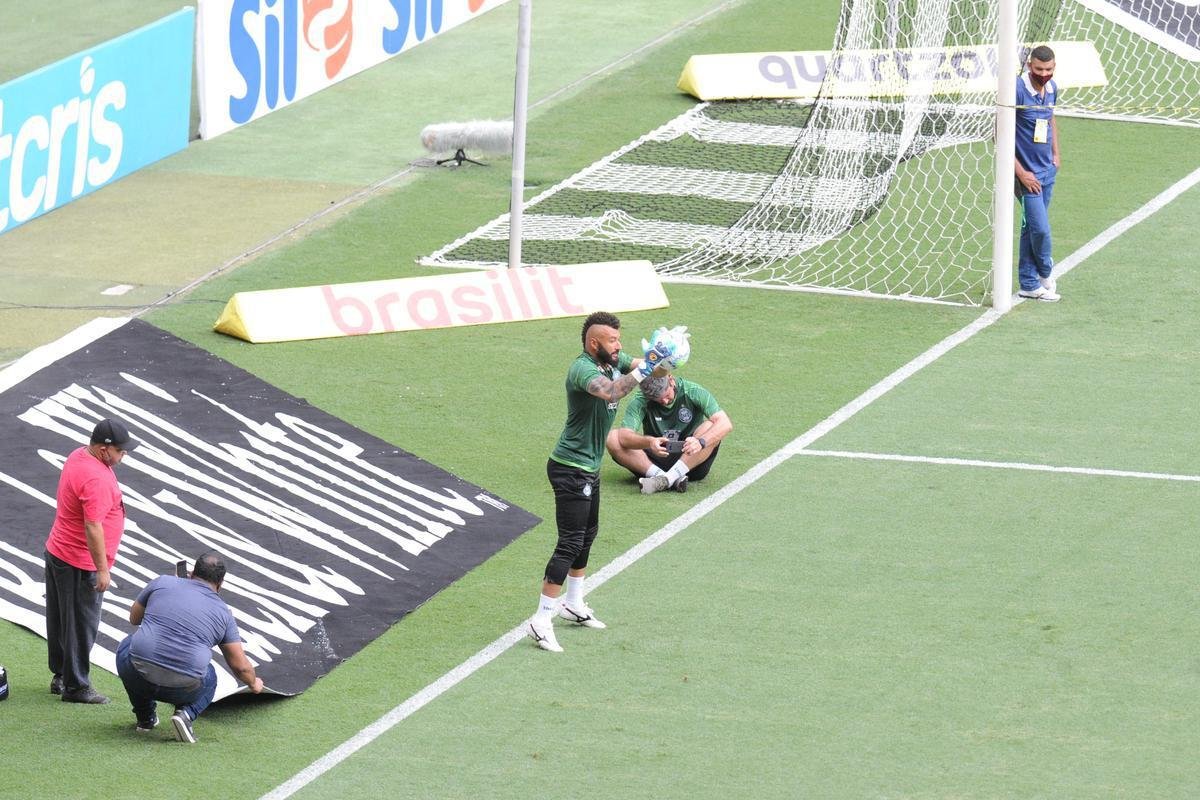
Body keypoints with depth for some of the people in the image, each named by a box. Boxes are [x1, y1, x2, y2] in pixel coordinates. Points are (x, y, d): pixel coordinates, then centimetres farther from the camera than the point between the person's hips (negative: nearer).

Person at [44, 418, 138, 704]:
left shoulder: (78, 457, 5)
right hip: (80, 565, -10)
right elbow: (92, 527, -29)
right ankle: (76, 687, 9)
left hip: (56, 552, 10)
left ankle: (60, 676, 30)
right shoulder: (96, 479, -28)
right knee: (81, 626, 1)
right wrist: (102, 570, -23)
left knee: (60, 621, 18)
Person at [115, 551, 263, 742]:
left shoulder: (162, 583, 10)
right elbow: (240, 666, 16)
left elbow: (134, 618, 25)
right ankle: (186, 713, 4)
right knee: (209, 678, 35)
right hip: (184, 687, 0)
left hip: (139, 676, 0)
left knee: (127, 646, 34)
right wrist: (253, 683, 37)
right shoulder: (223, 613, 12)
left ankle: (145, 717, 26)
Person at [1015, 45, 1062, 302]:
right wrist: (1020, 173, -18)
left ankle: (1029, 284, 20)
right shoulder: (1018, 90, -19)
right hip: (1027, 172, -7)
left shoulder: (1051, 88, 4)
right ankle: (1046, 272, 19)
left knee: (1031, 228, 13)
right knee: (1040, 228, -7)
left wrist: (1055, 155, 18)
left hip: (1047, 171, 7)